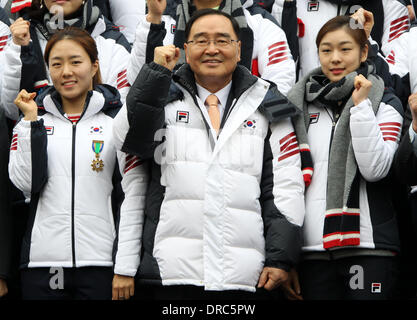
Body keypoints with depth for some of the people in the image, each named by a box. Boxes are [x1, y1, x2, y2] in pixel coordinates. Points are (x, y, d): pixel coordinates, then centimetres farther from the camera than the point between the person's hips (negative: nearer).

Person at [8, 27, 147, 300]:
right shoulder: (35, 119, 10)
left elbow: (134, 195, -3)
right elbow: (25, 183, -3)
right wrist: (31, 121, -4)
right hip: (41, 262, 2)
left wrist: (125, 268, -8)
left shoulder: (118, 119, 2)